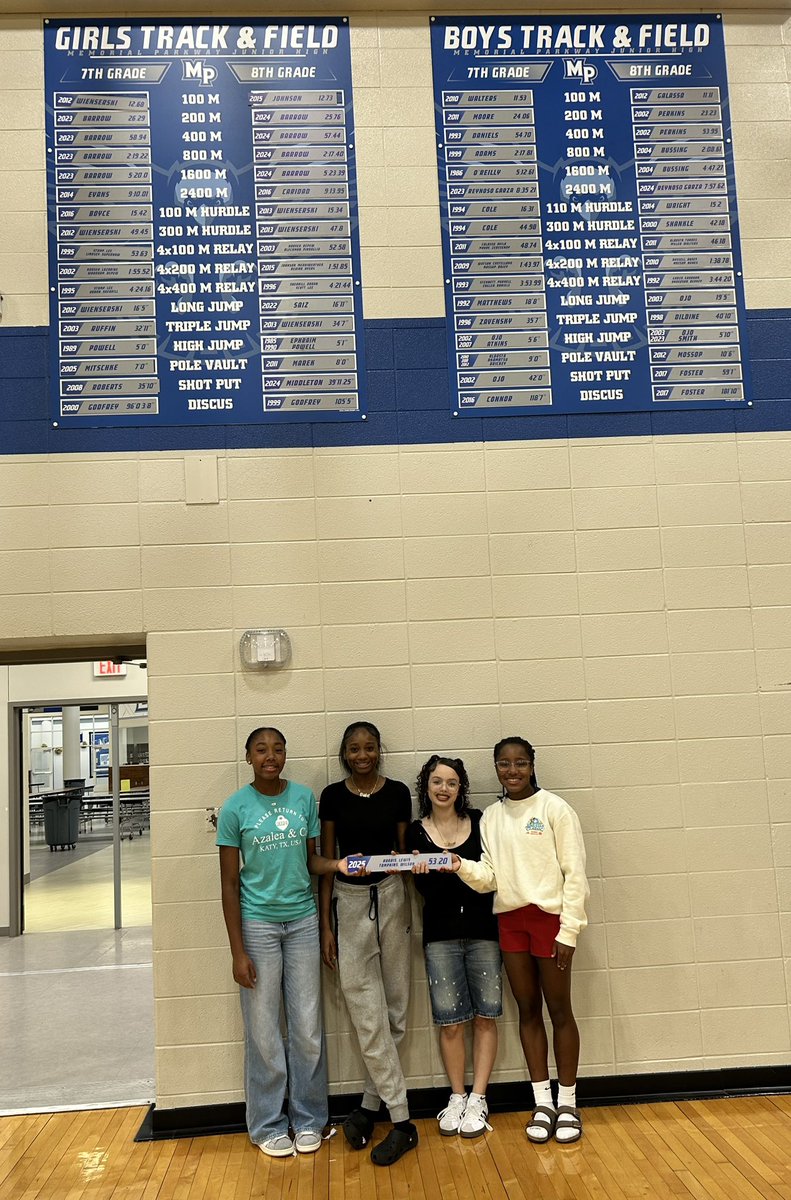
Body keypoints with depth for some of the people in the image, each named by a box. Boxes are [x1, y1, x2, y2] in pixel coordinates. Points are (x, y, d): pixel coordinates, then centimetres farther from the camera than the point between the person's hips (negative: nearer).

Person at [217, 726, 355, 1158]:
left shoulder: (304, 798, 0)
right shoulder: (235, 807, -8)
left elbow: (310, 859, 9)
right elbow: (230, 884, -5)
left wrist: (338, 864, -14)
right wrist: (238, 952, -8)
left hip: (303, 920, 3)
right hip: (257, 924, -2)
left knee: (308, 1028, 9)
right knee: (263, 1030, 6)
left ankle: (308, 1119, 26)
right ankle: (268, 1124, 24)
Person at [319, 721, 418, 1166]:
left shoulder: (397, 792, 1)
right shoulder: (333, 796, 1)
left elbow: (406, 852, 8)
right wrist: (325, 926, 1)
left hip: (392, 899, 1)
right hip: (348, 902, -1)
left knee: (394, 1009, 6)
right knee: (368, 1014, -2)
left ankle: (369, 1106, 23)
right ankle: (401, 1122, 6)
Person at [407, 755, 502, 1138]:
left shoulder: (480, 822, 2)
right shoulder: (417, 832, 1)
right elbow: (425, 889, -5)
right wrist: (422, 872, -25)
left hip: (483, 930, 0)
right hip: (440, 935, 0)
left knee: (484, 1016, 4)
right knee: (449, 1021, 4)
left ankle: (478, 1099, 15)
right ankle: (456, 1097, 20)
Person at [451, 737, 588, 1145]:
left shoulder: (553, 808, -7)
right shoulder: (491, 817, 7)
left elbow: (574, 872, -8)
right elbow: (489, 878, 4)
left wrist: (569, 931, -12)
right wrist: (461, 866, -16)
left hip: (549, 915, -4)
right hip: (509, 919, 4)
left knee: (559, 1009, 4)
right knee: (528, 1009, 10)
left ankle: (567, 1103, 18)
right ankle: (542, 1102, 21)